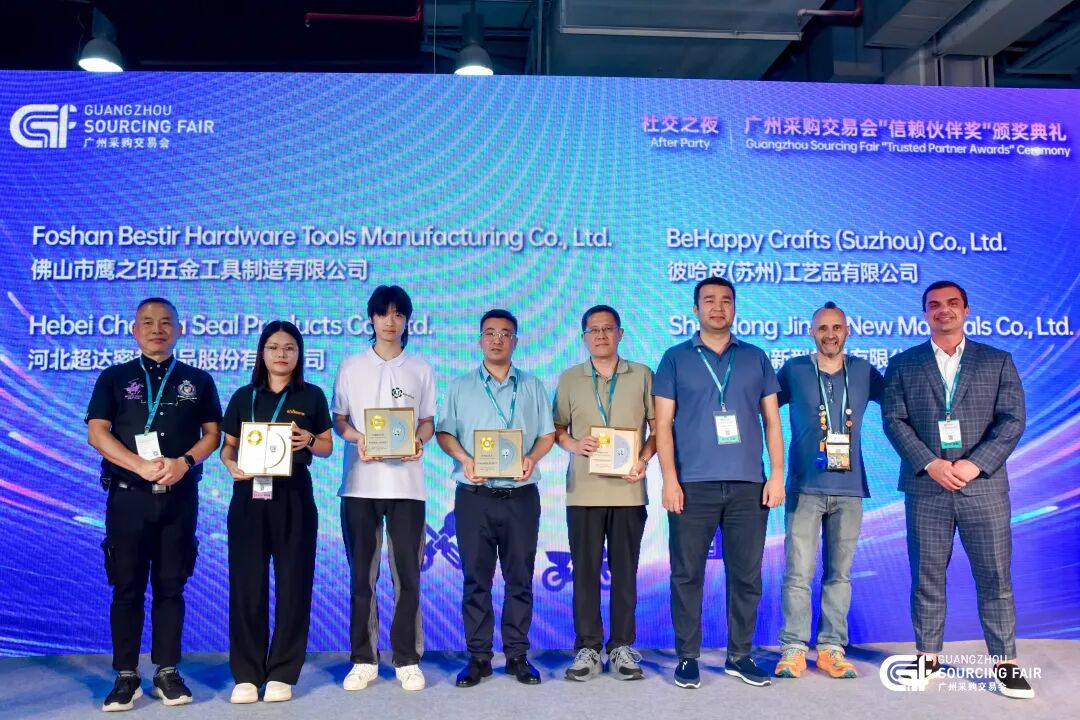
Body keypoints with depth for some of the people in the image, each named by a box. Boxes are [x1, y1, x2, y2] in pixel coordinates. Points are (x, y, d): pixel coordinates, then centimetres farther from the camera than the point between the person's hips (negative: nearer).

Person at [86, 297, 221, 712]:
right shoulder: (114, 378, 7)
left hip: (180, 497, 1)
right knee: (127, 587, 2)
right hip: (128, 496, -1)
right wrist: (141, 465, -16)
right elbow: (96, 433, -2)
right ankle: (126, 677, 11)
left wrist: (184, 462, -13)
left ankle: (167, 673, 13)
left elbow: (211, 433, 7)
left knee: (171, 586, 6)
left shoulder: (198, 380, 10)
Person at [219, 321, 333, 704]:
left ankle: (282, 673, 12)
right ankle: (246, 673, 12)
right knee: (247, 582, 2)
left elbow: (327, 446, 8)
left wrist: (309, 441, -13)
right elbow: (227, 445, 9)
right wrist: (231, 465, -12)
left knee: (292, 583, 2)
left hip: (293, 496, -1)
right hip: (249, 494, 1)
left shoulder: (311, 396, 4)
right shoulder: (244, 396, 8)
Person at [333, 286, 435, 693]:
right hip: (359, 483, 1)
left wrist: (419, 441, -11)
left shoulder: (420, 369, 9)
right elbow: (338, 419, 8)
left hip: (406, 483, 0)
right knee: (362, 575, 5)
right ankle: (364, 659, 15)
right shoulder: (351, 367, 8)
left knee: (407, 574, 1)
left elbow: (428, 421, 10)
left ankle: (407, 660, 11)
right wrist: (356, 438, -12)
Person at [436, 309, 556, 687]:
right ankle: (478, 656, 12)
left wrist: (532, 458, -11)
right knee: (476, 578, 4)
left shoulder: (532, 386, 11)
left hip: (520, 495, 1)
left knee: (519, 578, 5)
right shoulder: (461, 386, 10)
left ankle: (517, 655, 14)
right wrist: (464, 459, -14)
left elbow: (547, 434, 9)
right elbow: (444, 433, 5)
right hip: (474, 496, 0)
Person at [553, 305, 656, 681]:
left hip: (628, 490, 0)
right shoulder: (570, 379, 9)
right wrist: (574, 445, -9)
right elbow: (557, 428, 11)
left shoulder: (642, 376, 6)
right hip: (583, 491, 1)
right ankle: (588, 647, 14)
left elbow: (658, 426, 7)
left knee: (625, 571, 5)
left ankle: (622, 646, 17)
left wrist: (644, 459, -8)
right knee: (585, 571, 4)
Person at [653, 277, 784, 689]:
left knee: (747, 575, 6)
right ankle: (687, 657, 14)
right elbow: (663, 424, 3)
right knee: (687, 574, 2)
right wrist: (669, 479, -7)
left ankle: (739, 656, 20)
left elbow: (772, 420, 12)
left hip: (749, 485, 2)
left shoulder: (755, 358, 12)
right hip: (692, 485, -2)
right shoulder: (676, 358, 7)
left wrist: (777, 475, 2)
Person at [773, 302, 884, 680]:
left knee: (839, 573, 7)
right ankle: (793, 649, 5)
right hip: (805, 486, -2)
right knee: (798, 573, -3)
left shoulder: (863, 372, 8)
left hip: (849, 487, 2)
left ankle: (831, 648, 15)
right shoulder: (793, 371, 3)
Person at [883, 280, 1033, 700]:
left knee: (996, 576, 3)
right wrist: (931, 464, -13)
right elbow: (894, 420, 0)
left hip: (983, 485, 0)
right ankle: (928, 656, 16)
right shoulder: (903, 364, 9)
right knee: (927, 577, 6)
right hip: (926, 487, 0)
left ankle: (1006, 662, 13)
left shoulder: (997, 361, 9)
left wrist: (974, 464, -13)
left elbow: (1012, 420, 0)